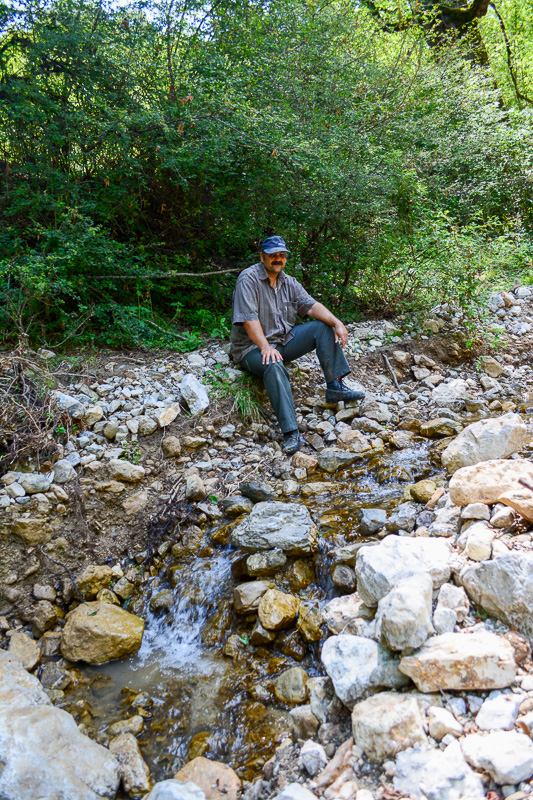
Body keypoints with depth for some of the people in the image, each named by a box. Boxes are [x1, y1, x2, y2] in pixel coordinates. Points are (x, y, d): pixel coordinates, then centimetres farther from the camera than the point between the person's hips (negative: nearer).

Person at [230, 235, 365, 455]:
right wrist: (265, 347, -32)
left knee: (324, 327, -5)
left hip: (284, 341, 7)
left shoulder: (288, 282, 10)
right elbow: (248, 319, -21)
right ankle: (290, 433, -44)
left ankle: (335, 387, -11)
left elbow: (311, 306, 1)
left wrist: (337, 323, -15)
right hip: (253, 348, -7)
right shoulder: (248, 279, -12)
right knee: (274, 366, -39)